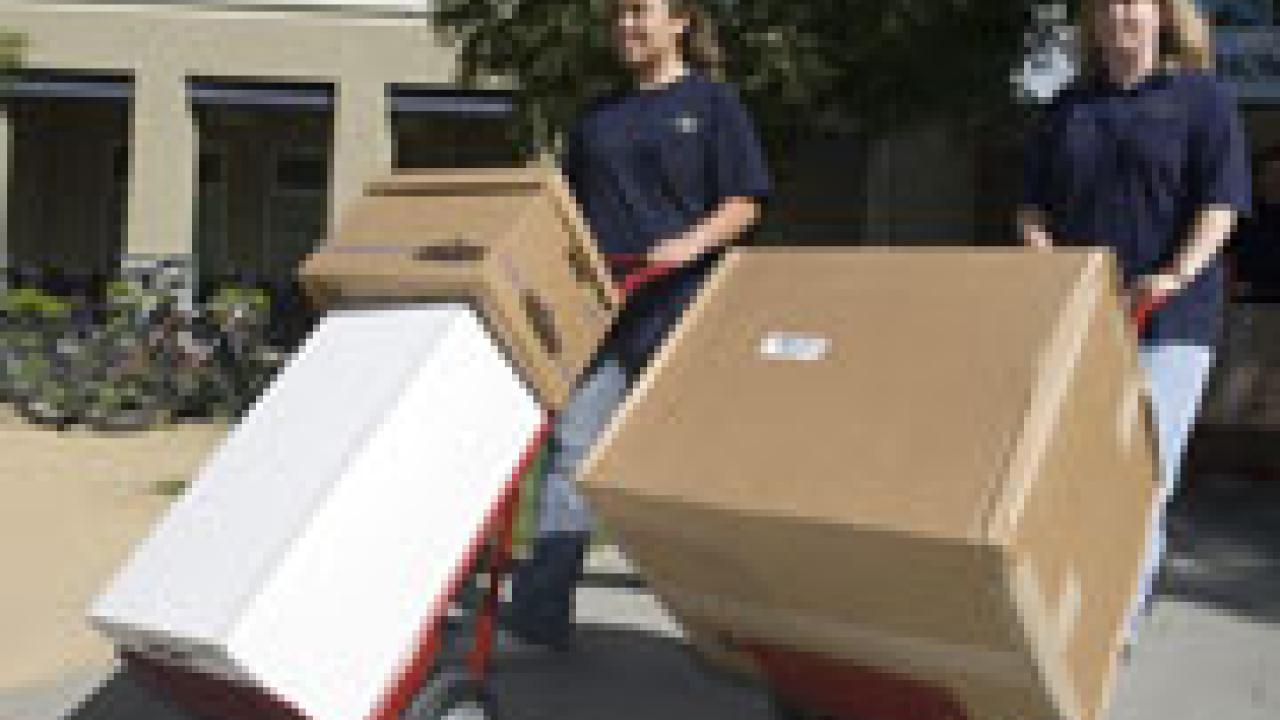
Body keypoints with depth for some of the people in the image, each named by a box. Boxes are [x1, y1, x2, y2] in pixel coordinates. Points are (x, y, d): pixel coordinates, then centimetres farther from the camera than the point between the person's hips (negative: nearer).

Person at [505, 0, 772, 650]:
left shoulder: (710, 101, 4)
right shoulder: (598, 116, 19)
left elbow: (744, 201, -2)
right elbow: (571, 207, 24)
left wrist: (692, 244, -18)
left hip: (679, 304, -4)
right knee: (573, 439, -7)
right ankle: (541, 604, -9)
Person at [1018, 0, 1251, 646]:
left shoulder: (1202, 98, 2)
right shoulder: (1067, 109, 14)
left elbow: (1221, 205, -8)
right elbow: (1033, 209, 11)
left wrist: (1178, 275, -25)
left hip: (1168, 325, -4)